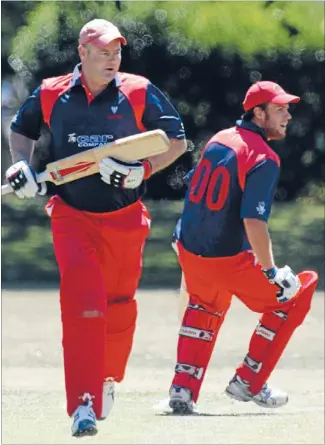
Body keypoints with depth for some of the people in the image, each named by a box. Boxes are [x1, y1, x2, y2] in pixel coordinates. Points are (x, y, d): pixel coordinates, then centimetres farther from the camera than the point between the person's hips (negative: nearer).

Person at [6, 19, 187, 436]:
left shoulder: (139, 93, -5)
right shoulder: (51, 94, -1)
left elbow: (177, 141, 2)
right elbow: (21, 128, 19)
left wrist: (142, 171, -13)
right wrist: (21, 165, 2)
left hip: (125, 218, 1)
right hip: (72, 216, -1)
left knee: (119, 309, 11)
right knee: (81, 303, -18)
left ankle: (107, 381, 39)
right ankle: (82, 404, -21)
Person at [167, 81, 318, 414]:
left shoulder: (219, 140, 8)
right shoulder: (265, 159, -17)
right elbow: (253, 222, -26)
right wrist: (271, 273, -20)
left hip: (188, 249, 8)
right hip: (227, 260, -8)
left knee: (205, 305, 34)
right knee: (293, 295, 10)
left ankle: (183, 390, 24)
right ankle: (248, 383, 12)